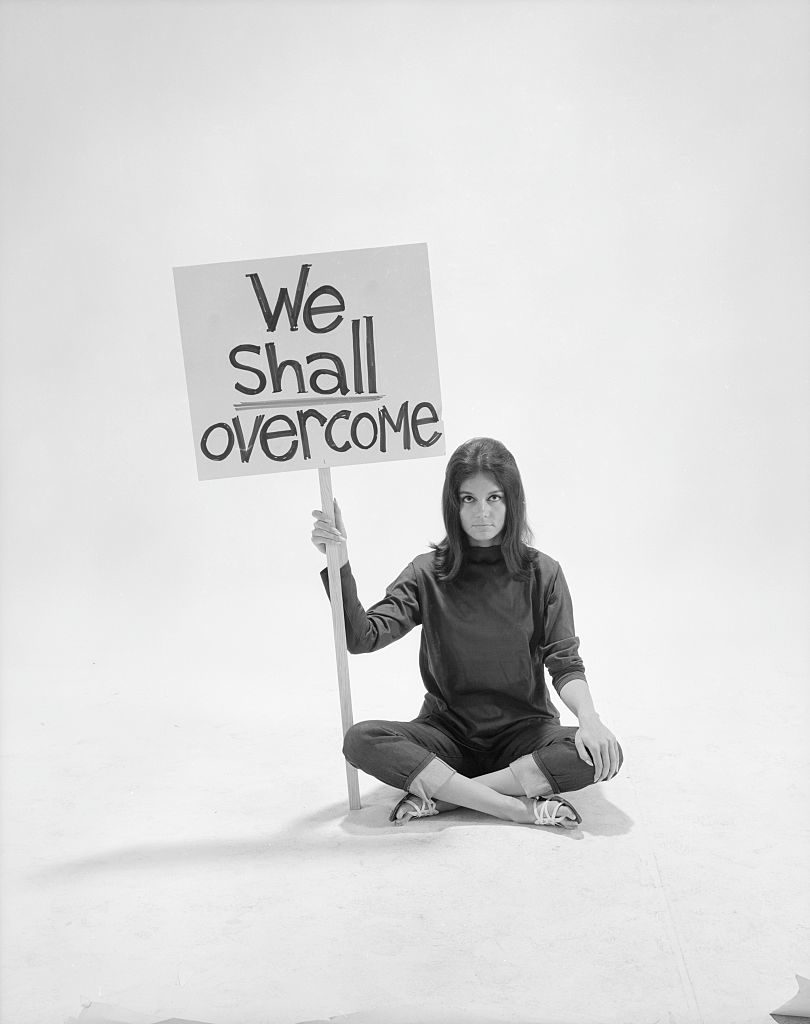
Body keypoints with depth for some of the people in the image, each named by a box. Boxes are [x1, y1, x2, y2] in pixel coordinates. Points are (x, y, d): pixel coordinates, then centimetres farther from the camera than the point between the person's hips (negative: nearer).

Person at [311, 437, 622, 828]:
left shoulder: (541, 573, 0)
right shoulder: (428, 574, 0)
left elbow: (565, 662, -6)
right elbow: (362, 637, -9)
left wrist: (588, 716, -26)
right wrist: (340, 564, -22)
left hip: (523, 730, 0)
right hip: (448, 732, 1)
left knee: (601, 754, -29)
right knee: (362, 740, -27)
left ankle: (439, 795, -24)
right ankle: (522, 808, -31)